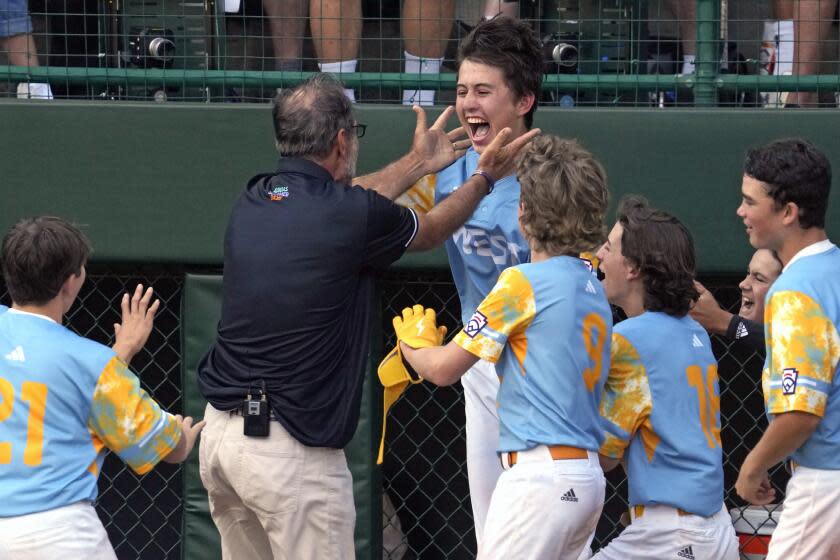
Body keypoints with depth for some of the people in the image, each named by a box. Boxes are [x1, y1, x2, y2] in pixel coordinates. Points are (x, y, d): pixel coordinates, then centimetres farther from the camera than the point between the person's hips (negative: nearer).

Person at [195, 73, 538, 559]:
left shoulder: (253, 202, 6)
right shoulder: (352, 215, -12)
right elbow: (429, 232, 10)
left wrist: (417, 164, 38)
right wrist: (485, 177, 26)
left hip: (221, 430, 7)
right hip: (292, 448, -7)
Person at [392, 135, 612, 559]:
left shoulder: (523, 283, -9)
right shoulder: (595, 291, 14)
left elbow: (443, 368, -5)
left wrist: (414, 344, 17)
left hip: (540, 474, -8)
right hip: (588, 479, 8)